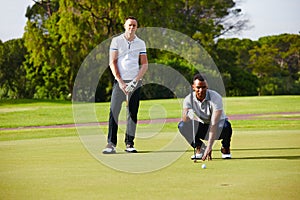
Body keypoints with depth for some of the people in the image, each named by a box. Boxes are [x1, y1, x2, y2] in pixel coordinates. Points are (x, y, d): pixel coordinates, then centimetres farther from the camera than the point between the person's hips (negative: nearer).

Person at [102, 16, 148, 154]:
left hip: (135, 82, 2)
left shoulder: (141, 43, 10)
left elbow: (145, 65, 8)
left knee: (133, 113, 2)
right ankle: (111, 144, -12)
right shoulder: (116, 41, 4)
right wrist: (120, 81, -9)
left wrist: (135, 80, -6)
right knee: (114, 111, -11)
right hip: (120, 81, -2)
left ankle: (129, 144, 8)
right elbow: (112, 63, 0)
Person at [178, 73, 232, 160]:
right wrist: (187, 115, -54)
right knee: (182, 125, -25)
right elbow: (185, 120, -28)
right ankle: (199, 148, -1)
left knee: (226, 126, -38)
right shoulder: (188, 99, -16)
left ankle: (225, 148, -4)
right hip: (200, 127, 3)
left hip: (217, 130, -3)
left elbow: (214, 124, -35)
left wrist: (209, 147, -43)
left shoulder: (216, 98, -27)